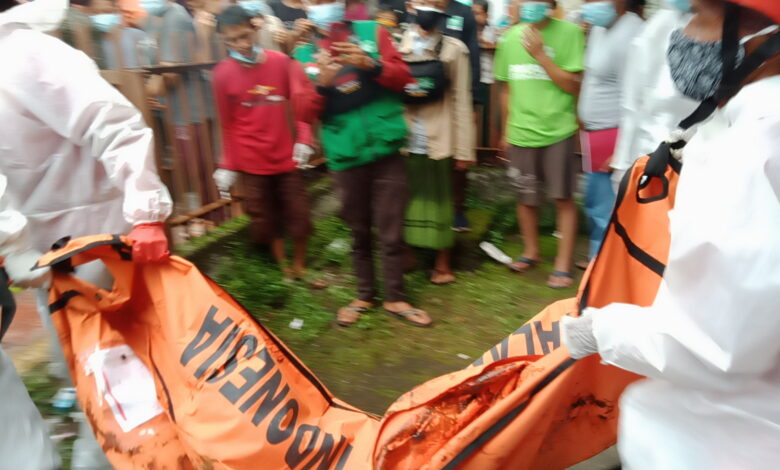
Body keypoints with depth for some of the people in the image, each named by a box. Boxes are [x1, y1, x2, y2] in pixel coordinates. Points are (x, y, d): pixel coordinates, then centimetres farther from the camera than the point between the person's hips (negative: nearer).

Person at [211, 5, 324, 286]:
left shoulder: (281, 62, -5)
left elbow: (303, 106, 4)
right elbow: (227, 125, 2)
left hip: (286, 155, 1)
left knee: (299, 214, 6)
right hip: (251, 161, -1)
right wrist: (227, 165, 3)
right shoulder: (222, 74, -5)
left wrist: (304, 140, -6)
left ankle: (300, 266, 26)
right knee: (265, 218, 8)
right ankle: (284, 269, 24)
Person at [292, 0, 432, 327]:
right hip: (345, 155, 1)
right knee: (358, 232, 12)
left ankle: (395, 298, 18)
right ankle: (364, 295, 29)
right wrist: (321, 83, -16)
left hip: (386, 148, 0)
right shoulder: (305, 54, 8)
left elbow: (402, 77, 0)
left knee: (391, 231, 3)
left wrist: (369, 63, -16)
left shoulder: (372, 32, 6)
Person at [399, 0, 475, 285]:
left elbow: (461, 100, -1)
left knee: (439, 201, 7)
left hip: (439, 140, -1)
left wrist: (464, 147, -4)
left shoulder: (454, 49, 1)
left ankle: (443, 263, 22)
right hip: (403, 139, 1)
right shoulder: (396, 46, 4)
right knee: (405, 201, 8)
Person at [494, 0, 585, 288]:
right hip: (520, 133, 4)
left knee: (563, 198, 1)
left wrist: (540, 54, -15)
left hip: (558, 131, -3)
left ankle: (563, 265, 11)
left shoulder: (569, 32, -5)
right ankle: (531, 251, 33)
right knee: (525, 197, 13)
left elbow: (573, 85, -9)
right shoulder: (511, 36, 6)